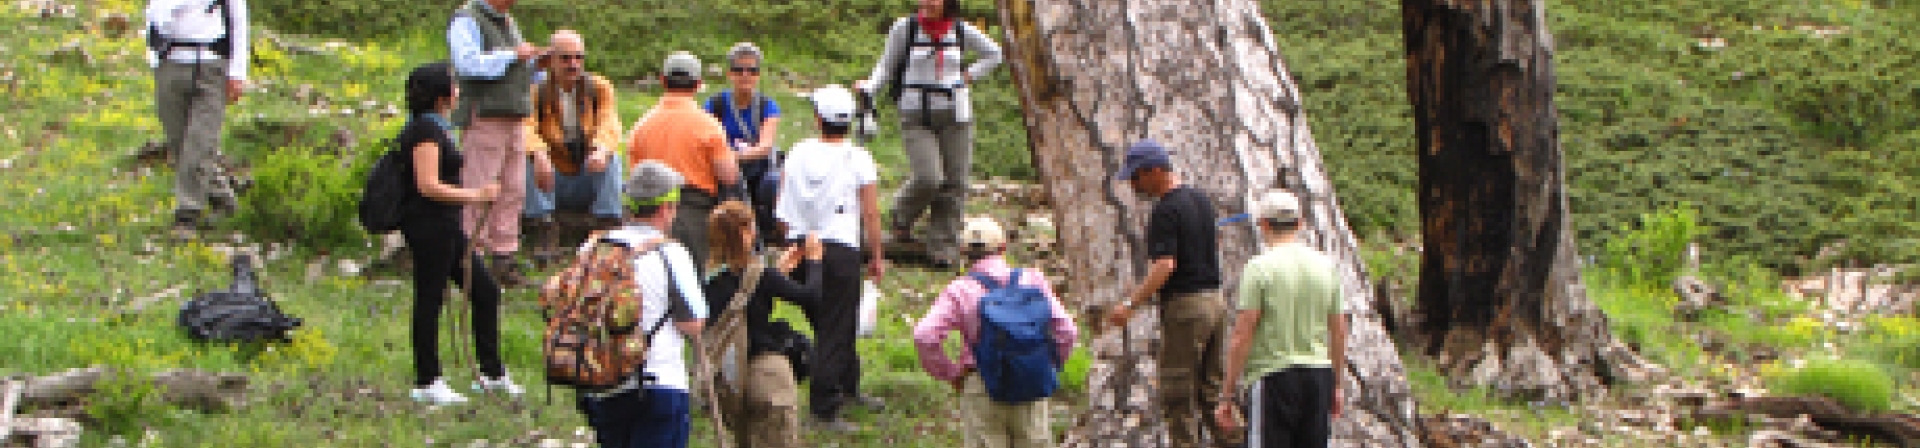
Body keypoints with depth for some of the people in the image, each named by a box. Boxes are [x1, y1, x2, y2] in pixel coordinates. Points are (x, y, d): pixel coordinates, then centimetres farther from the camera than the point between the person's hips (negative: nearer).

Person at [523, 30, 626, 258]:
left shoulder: (600, 88, 2)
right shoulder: (537, 93, -2)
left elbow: (609, 124, -16)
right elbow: (526, 129, -21)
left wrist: (602, 150, -40)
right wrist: (539, 153, -44)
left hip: (590, 184, 1)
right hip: (553, 182, -1)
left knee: (613, 158, -26)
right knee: (530, 160, -28)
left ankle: (608, 229, -29)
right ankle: (545, 233, -32)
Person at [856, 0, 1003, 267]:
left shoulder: (961, 31, 4)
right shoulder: (905, 28, -1)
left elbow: (993, 54, 19)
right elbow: (887, 66, 4)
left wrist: (968, 77, 6)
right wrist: (869, 86, -14)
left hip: (954, 116, 3)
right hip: (916, 117, -2)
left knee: (954, 183, -3)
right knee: (928, 178, -18)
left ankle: (943, 249, 5)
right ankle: (902, 218, 12)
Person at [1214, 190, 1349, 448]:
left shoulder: (1260, 267, -9)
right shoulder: (1326, 266, 7)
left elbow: (1242, 336, -12)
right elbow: (1339, 332, 12)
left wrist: (1227, 396, -7)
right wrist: (1336, 386, 22)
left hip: (1272, 378, -5)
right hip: (1320, 374, 5)